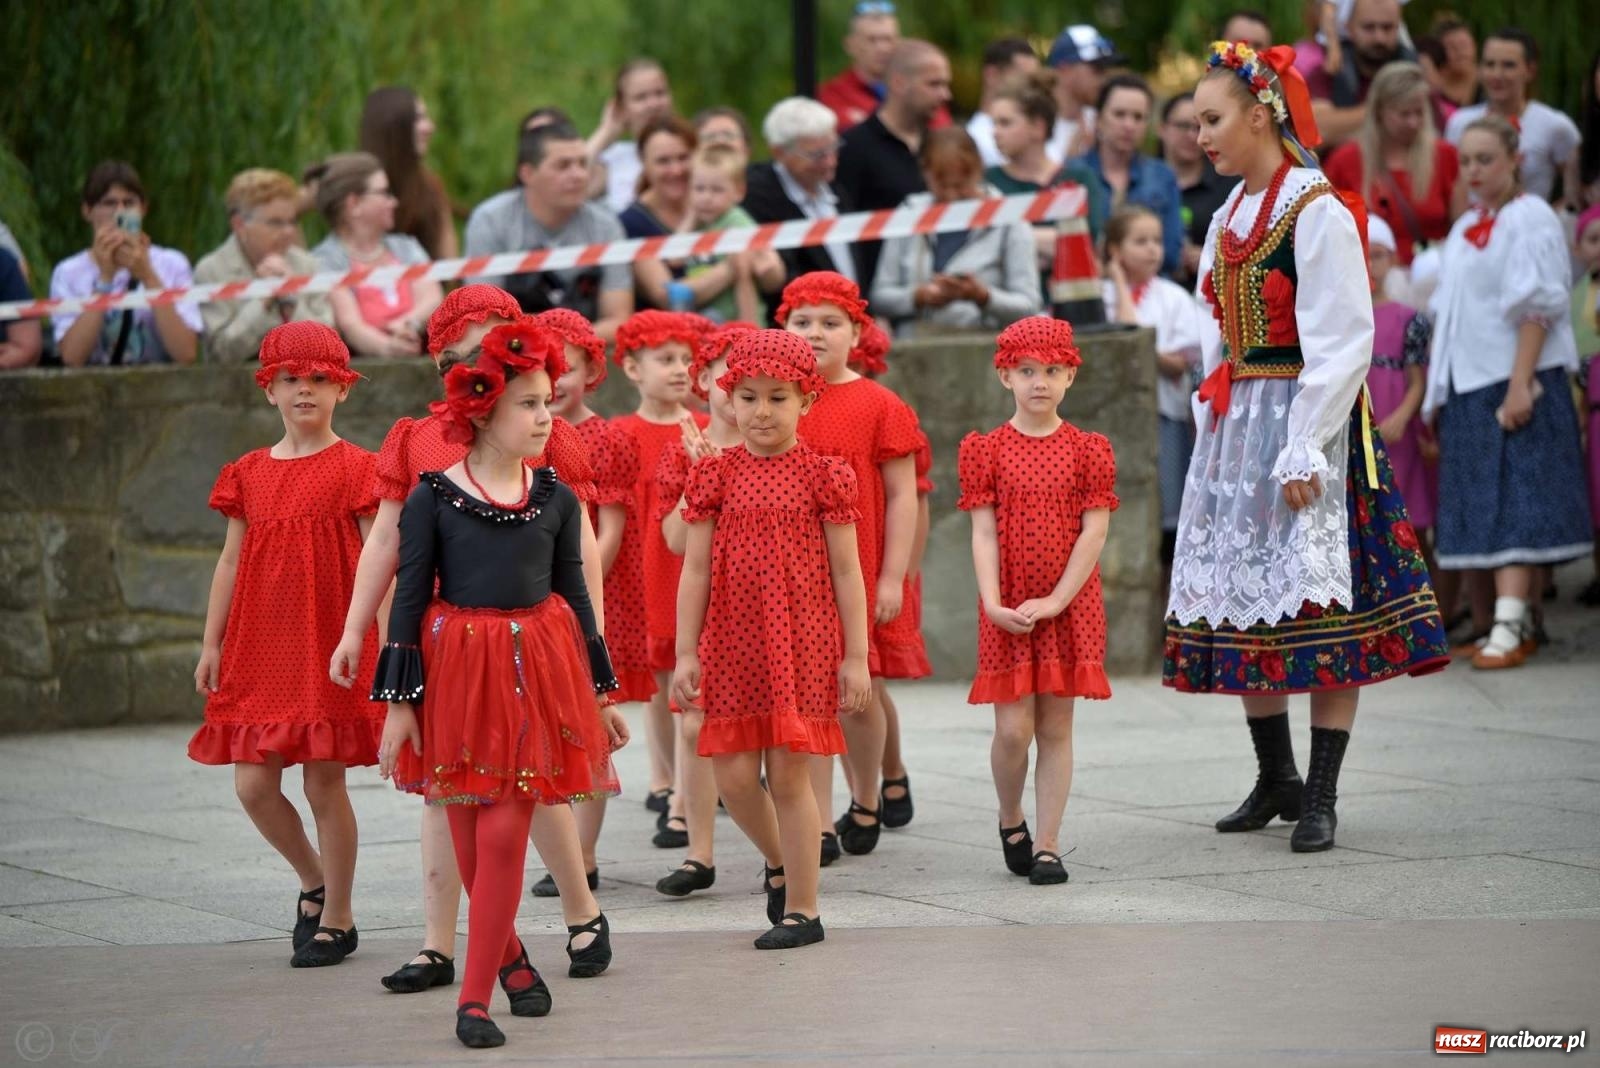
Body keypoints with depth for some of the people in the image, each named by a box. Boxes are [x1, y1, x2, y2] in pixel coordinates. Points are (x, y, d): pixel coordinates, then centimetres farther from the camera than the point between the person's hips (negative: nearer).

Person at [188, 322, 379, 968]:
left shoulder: (355, 470, -3)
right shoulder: (248, 473, 10)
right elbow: (231, 561, 14)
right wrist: (211, 643, 11)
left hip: (330, 646, -4)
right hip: (260, 646, 4)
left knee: (324, 783, -1)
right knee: (253, 784, 1)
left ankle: (335, 919, 13)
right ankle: (313, 881, 26)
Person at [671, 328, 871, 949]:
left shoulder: (823, 475, -1)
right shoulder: (716, 475, 4)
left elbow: (846, 572, 0)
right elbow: (695, 569, 5)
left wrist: (855, 657, -3)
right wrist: (685, 653, 1)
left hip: (803, 643, -3)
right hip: (732, 643, 3)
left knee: (789, 773, -2)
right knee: (733, 773, 0)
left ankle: (801, 908, 8)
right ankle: (777, 860, 31)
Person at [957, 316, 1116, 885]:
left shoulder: (1087, 449, 2)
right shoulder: (987, 450, 1)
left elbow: (1094, 530, -3)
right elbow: (984, 532, -3)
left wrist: (1056, 600, -13)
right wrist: (992, 604, -15)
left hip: (1070, 604, 1)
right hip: (1008, 611, 0)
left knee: (1056, 726, 3)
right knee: (1013, 727, -5)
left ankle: (1047, 845, 8)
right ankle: (1010, 823, 21)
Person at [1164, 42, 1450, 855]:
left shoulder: (1318, 213, -12)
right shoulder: (1229, 218, 12)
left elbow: (1341, 345, -16)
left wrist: (1304, 451, -19)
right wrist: (1215, 433, 13)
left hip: (1304, 422, -8)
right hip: (1235, 424, 8)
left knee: (1320, 609, -6)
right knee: (1245, 604, 10)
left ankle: (1320, 797, -3)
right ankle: (1275, 779, 21)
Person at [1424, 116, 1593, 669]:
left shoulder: (1530, 218, -6)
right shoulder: (1464, 230, 18)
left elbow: (1537, 308, -13)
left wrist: (1520, 385, -20)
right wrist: (1437, 393, 14)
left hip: (1516, 382, -8)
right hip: (1468, 385, 8)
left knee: (1516, 505, -12)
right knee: (1484, 507, 5)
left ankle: (1509, 628, -19)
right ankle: (1519, 623, 8)